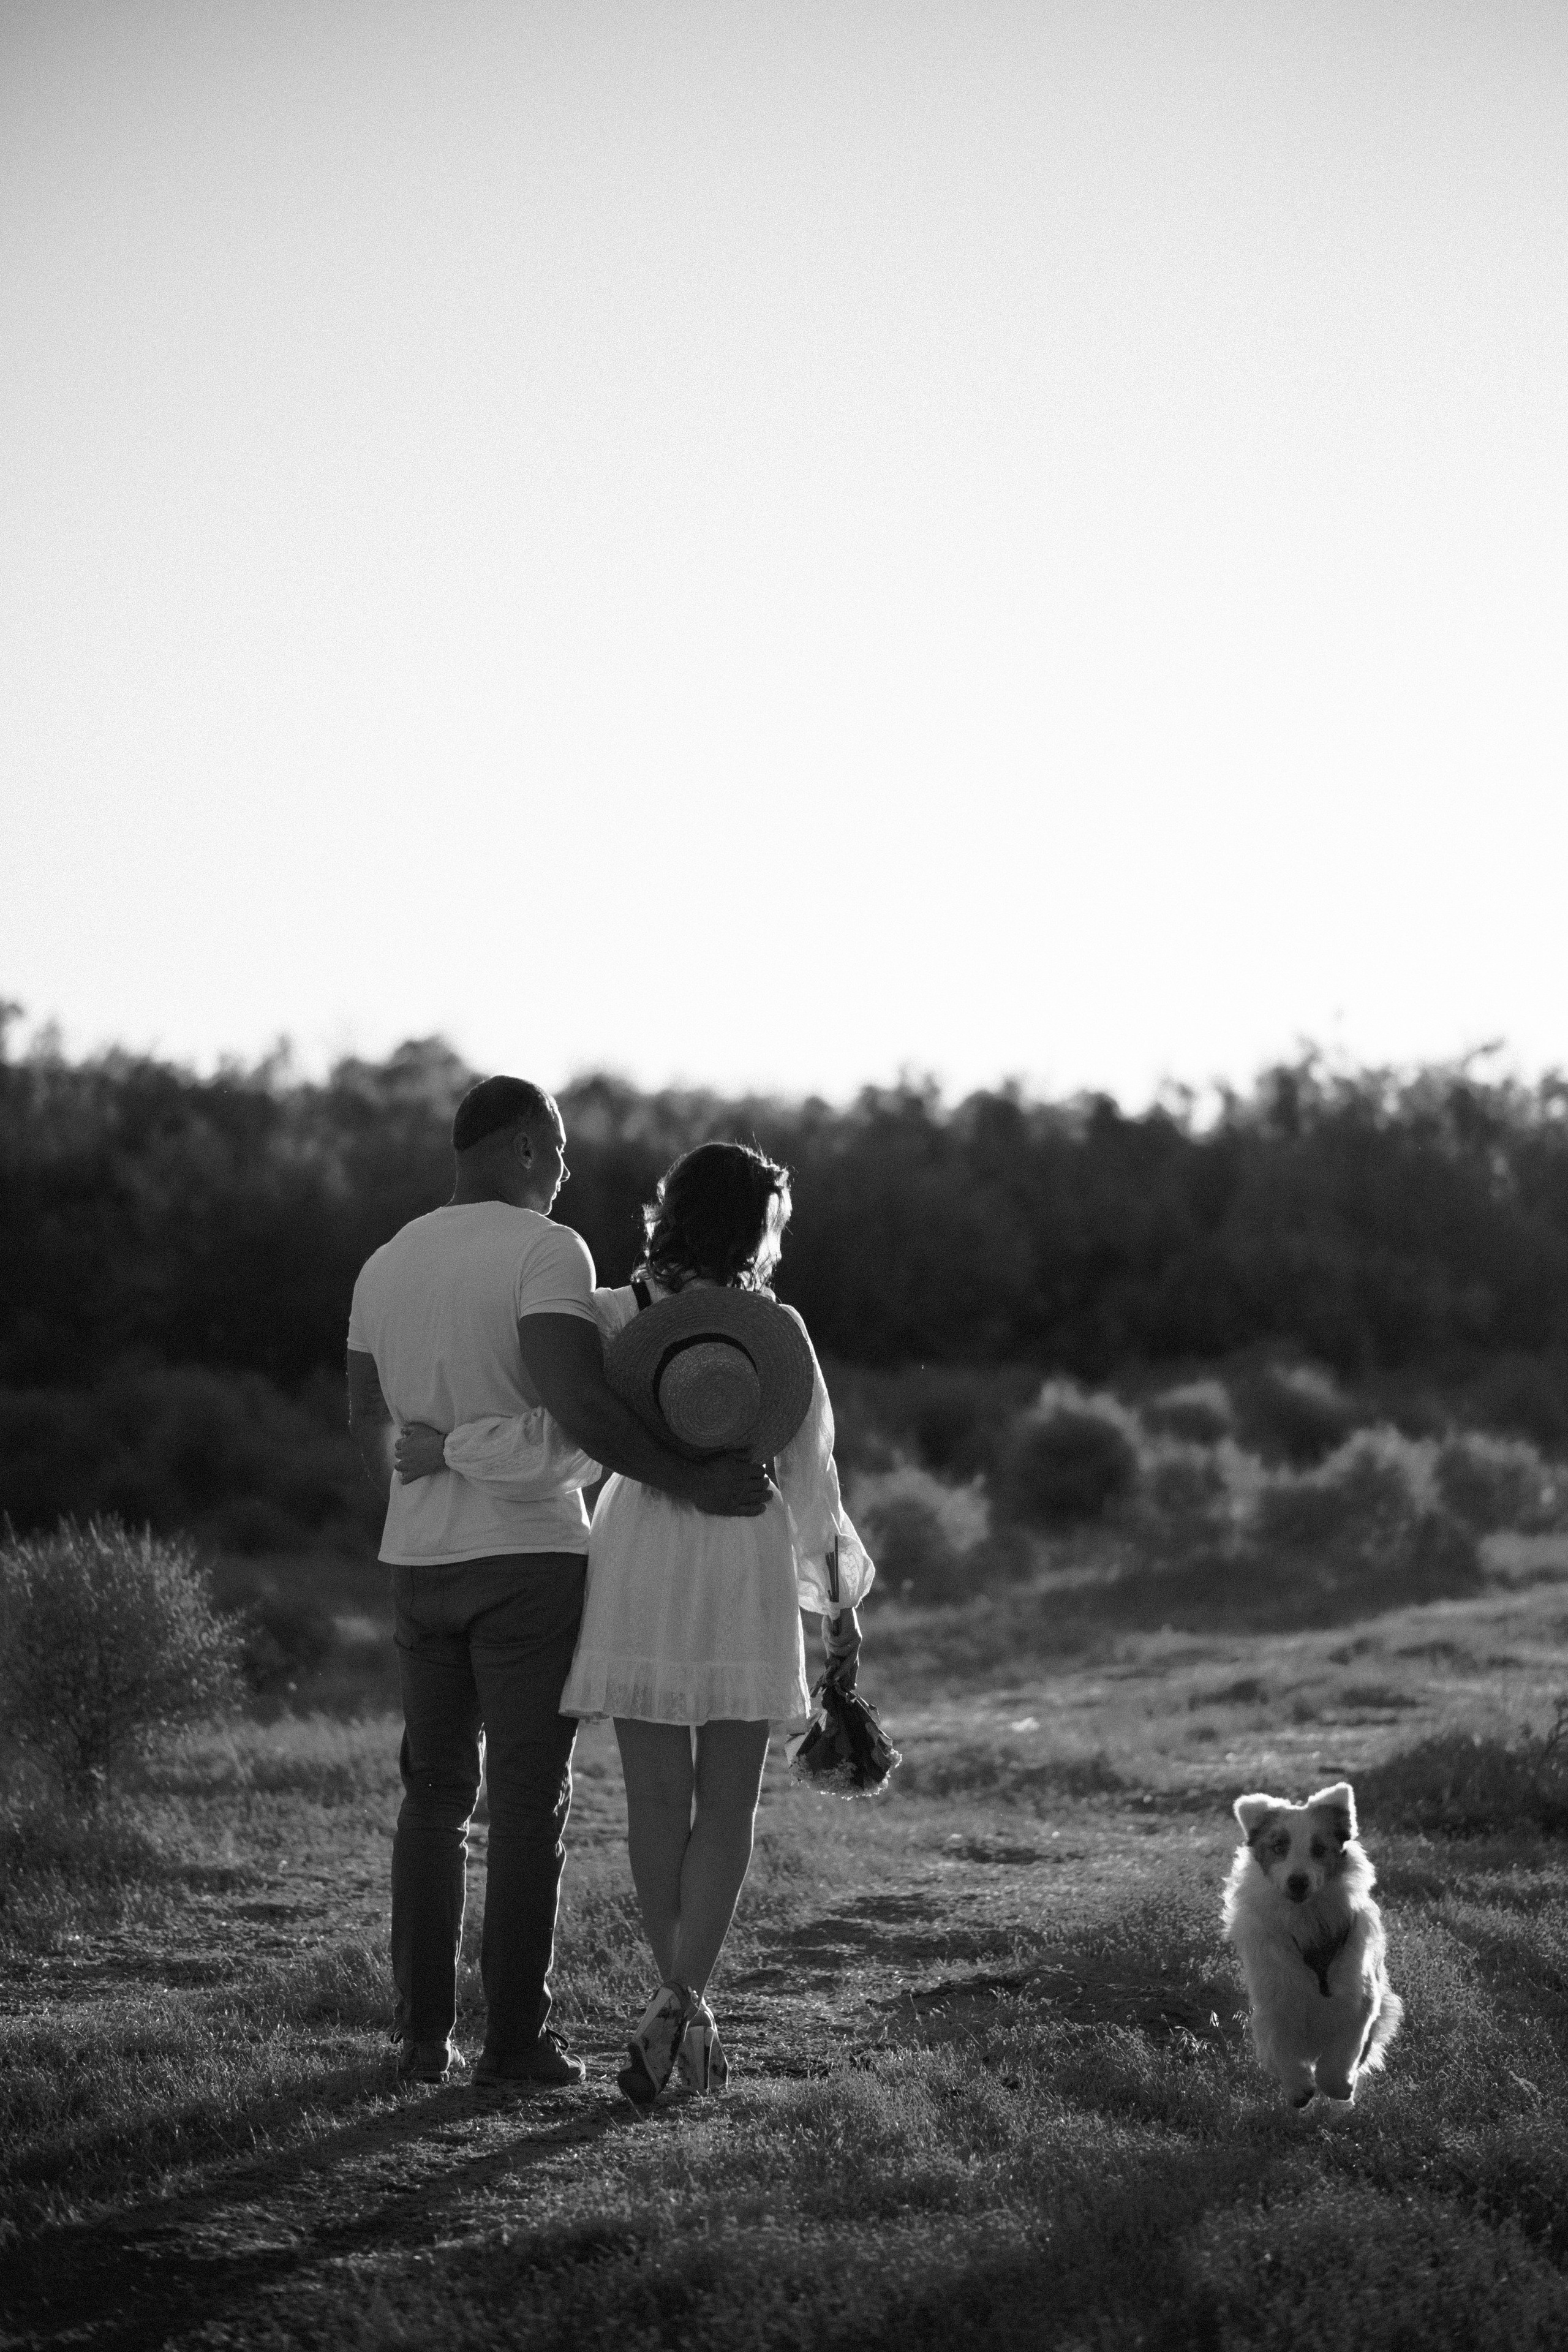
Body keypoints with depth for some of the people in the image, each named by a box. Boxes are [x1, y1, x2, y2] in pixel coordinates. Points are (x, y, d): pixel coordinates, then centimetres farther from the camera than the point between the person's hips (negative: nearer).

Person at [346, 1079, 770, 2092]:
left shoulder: (388, 1265, 9)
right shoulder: (547, 1251, -13)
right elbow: (576, 1402, -28)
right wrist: (694, 1482, -25)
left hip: (422, 1561, 6)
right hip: (532, 1558, -6)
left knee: (437, 1796, 13)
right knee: (532, 1801, 0)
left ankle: (425, 2032, 10)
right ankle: (517, 2036, -1)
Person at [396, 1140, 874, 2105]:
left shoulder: (612, 1318, -4)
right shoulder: (777, 1328, -4)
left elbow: (557, 1436, -17)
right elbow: (809, 1473, -1)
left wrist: (448, 1449, -4)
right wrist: (839, 1595, 9)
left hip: (639, 1564, 1)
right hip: (746, 1565, -1)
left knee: (658, 1797, 11)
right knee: (728, 1805, 4)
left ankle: (685, 2002, 13)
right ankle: (680, 2003, -11)